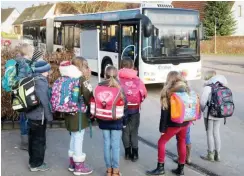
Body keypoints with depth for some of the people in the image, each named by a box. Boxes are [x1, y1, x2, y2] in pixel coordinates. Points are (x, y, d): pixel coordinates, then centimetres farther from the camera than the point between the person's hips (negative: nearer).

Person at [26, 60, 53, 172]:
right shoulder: (41, 82, -21)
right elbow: (45, 101, -23)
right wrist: (49, 116, -13)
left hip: (31, 114, 9)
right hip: (39, 116, -9)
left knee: (33, 139, 19)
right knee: (39, 140, 4)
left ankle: (32, 161, 32)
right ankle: (37, 164, 15)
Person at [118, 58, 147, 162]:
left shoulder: (118, 79, -8)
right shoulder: (137, 79, -3)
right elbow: (144, 93, 0)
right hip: (134, 109, 1)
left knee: (125, 131, 15)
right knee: (134, 131, 14)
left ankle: (128, 153, 20)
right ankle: (134, 153, 14)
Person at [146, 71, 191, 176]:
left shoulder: (169, 91, -10)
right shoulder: (187, 89, 5)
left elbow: (165, 111, -11)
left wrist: (162, 127, -8)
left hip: (173, 124, -5)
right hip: (185, 122, 6)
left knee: (161, 142, 7)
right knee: (182, 143, 16)